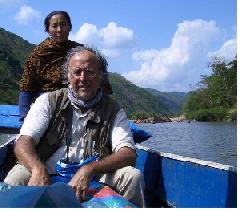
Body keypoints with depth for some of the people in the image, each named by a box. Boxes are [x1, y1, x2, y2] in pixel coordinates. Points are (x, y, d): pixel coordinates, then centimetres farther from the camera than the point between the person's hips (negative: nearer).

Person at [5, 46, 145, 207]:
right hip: (47, 177, 0)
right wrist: (38, 170, -31)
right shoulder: (48, 101, 5)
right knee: (17, 178, -30)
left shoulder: (113, 110, 5)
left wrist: (88, 170, -27)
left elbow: (129, 154, -8)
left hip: (92, 182, 1)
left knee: (133, 176, -23)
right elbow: (23, 143, -6)